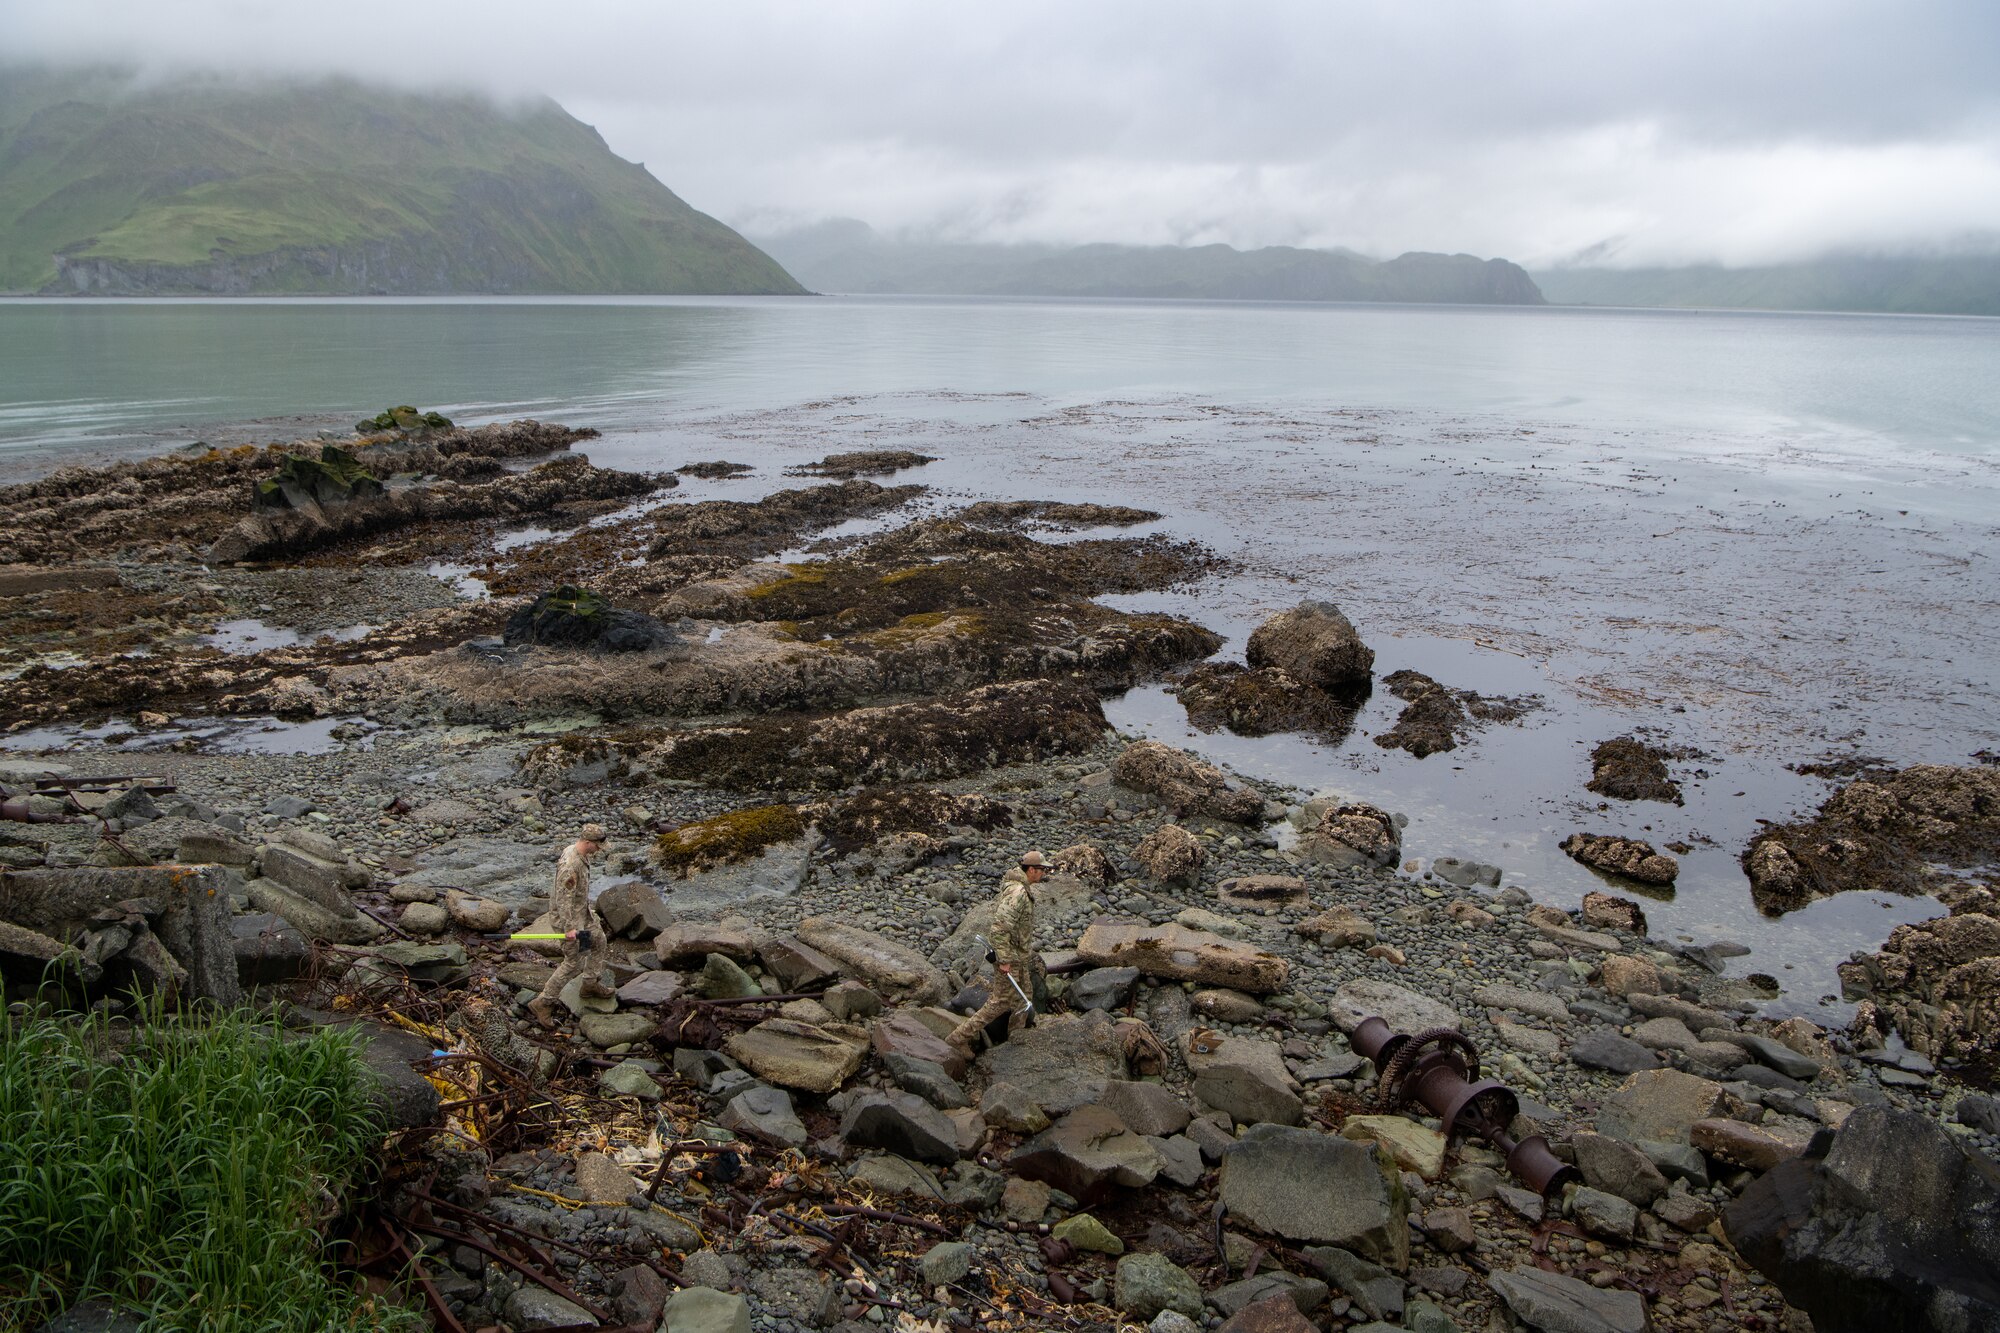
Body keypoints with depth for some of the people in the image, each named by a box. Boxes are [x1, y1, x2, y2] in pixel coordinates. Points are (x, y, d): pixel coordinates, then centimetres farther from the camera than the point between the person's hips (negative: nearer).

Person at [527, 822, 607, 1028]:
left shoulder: (582, 854, 0)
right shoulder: (570, 865, -31)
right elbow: (563, 898, -29)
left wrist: (588, 906, 27)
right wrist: (569, 927, -28)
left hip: (582, 910, 10)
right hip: (568, 915, -10)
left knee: (598, 940, 24)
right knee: (573, 963, -3)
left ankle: (589, 985, 38)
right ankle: (542, 1003, 3)